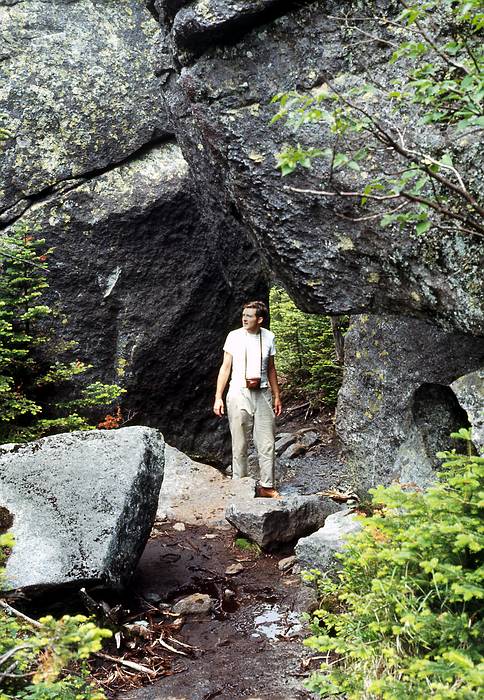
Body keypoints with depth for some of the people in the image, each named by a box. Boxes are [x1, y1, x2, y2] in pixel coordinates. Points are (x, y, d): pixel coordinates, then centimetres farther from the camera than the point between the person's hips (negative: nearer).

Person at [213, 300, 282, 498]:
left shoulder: (268, 337, 5)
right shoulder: (234, 336, -2)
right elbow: (226, 367, 0)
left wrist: (277, 396, 14)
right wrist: (218, 397, -5)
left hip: (262, 394, 2)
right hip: (239, 394, -2)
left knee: (267, 444, 2)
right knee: (240, 445, 2)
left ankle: (266, 486, 12)